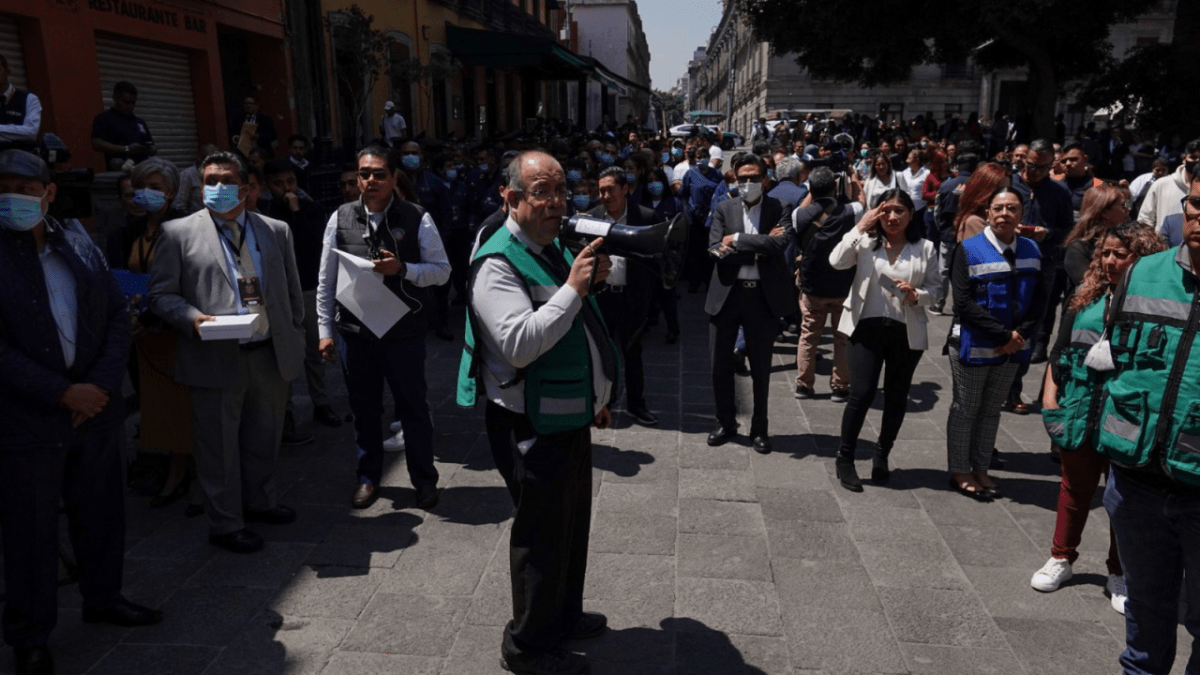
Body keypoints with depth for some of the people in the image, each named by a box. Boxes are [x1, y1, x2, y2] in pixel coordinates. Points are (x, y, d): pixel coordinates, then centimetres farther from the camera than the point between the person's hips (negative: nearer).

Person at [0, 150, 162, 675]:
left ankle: (102, 597, 37)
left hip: (97, 407, 4)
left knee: (101, 512, 17)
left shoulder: (82, 249, 7)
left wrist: (100, 385, -8)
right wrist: (63, 394, -17)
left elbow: (118, 317, 5)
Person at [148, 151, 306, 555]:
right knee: (220, 446, 6)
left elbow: (292, 291, 13)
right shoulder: (179, 233, 0)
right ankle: (225, 524, 22)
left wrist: (296, 340, 10)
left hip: (271, 355, 4)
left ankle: (260, 502, 39)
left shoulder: (275, 230, 9)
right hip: (216, 359, -3)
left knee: (265, 438, 18)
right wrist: (194, 318, -19)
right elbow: (161, 294, -1)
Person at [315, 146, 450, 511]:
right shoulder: (340, 218, 1)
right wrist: (325, 330, 3)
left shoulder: (417, 218, -6)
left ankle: (424, 480, 27)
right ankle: (368, 476, 34)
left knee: (414, 408, 10)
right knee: (364, 408, 15)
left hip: (405, 331, -2)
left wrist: (402, 268, -20)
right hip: (354, 331, 2)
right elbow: (326, 280, 5)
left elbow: (442, 270, -4)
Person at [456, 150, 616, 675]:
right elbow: (519, 344, -31)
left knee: (572, 525, 22)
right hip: (534, 428, -9)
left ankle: (564, 616, 43)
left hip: (570, 417, 9)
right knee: (543, 537, 4)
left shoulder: (553, 249, 10)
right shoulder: (498, 264, -19)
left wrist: (595, 397, 23)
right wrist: (574, 288, -30)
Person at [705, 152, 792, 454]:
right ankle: (726, 423, 29)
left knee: (761, 368, 10)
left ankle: (759, 428, 26)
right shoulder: (724, 209, 3)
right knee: (721, 365, 9)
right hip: (726, 294, 2)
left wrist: (738, 240, -16)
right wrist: (759, 249, -16)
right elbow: (715, 251, -9)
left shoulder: (779, 209, -1)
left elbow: (779, 243, -19)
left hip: (763, 296, -1)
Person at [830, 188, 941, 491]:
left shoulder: (925, 248, 3)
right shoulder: (866, 242, -1)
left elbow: (935, 287, 6)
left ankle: (882, 455, 32)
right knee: (862, 393, -8)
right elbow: (837, 261, -17)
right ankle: (845, 458, 9)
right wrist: (860, 227, -16)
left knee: (897, 398, 12)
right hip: (867, 327, -2)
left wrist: (916, 295, -15)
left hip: (907, 332, 2)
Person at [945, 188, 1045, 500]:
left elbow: (1039, 299, 2)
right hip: (973, 344, -4)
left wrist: (1020, 334, -12)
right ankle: (960, 472, 18)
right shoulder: (970, 250, -12)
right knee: (965, 409, 6)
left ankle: (981, 469, 25)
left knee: (992, 410, 14)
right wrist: (1004, 334, -17)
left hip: (1013, 346, 5)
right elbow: (964, 302, -17)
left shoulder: (1031, 250, 2)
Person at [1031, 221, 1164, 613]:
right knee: (1075, 488, 18)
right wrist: (1050, 395, 4)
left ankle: (1120, 574, 30)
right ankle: (1061, 558, 35)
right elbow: (1060, 349, 8)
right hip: (1079, 413, 3)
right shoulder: (1087, 297, 3)